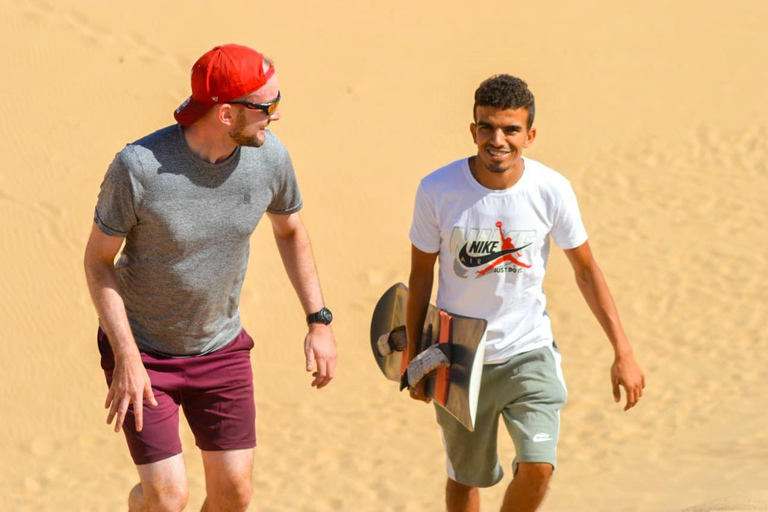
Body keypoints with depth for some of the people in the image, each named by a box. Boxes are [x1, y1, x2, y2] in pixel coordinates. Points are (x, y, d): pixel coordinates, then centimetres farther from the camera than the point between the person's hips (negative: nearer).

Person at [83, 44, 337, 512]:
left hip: (222, 348, 4)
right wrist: (126, 358, -21)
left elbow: (290, 230, 7)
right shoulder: (138, 167, -27)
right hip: (142, 349, -4)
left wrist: (319, 321, 4)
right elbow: (98, 261, -15)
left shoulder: (270, 158, -14)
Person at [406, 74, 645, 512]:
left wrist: (623, 352, -2)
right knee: (465, 477, 10)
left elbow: (586, 270, 0)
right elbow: (421, 274, 0)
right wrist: (414, 358, 5)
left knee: (538, 468, -15)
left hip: (530, 352, 0)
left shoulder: (552, 189, -12)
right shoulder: (437, 190, -14)